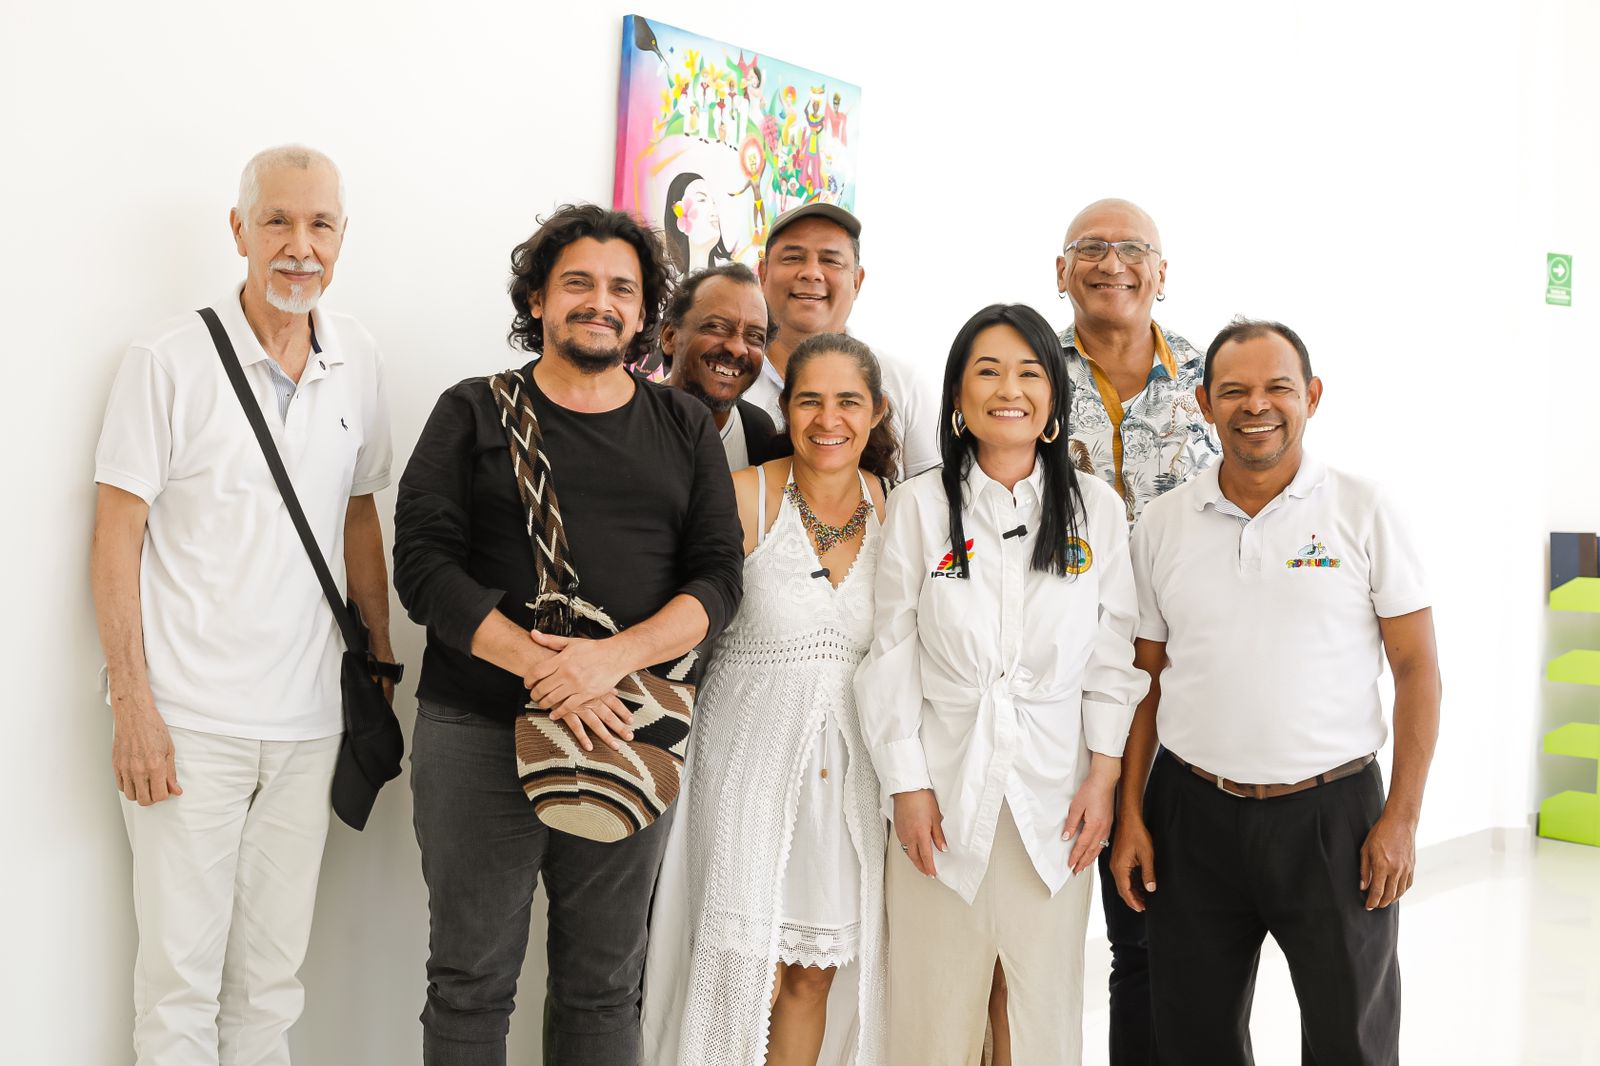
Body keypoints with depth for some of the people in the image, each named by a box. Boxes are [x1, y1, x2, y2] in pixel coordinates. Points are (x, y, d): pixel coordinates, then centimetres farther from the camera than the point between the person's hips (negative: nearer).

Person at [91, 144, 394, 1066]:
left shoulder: (358, 361, 7)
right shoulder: (171, 359, -7)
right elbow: (117, 537, -7)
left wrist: (382, 668, 13)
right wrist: (133, 707, -11)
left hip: (308, 721, 4)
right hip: (190, 719, -4)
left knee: (274, 974, 12)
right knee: (181, 971, 3)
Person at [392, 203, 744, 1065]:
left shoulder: (685, 429, 11)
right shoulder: (474, 414, 6)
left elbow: (717, 579, 0)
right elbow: (423, 564, -6)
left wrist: (609, 661, -17)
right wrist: (541, 666, -18)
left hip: (627, 734, 2)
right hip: (478, 732, -1)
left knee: (606, 986, 10)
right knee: (471, 980, 5)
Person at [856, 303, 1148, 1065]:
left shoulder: (1095, 508, 2)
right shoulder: (918, 507, -1)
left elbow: (1112, 656, 4)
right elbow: (892, 657, -1)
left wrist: (1103, 778, -2)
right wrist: (907, 786, -4)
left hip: (1055, 793, 1)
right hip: (945, 783, 0)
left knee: (1048, 1000, 7)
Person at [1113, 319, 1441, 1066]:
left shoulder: (1363, 513, -2)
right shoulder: (1162, 525, 4)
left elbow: (1416, 668, -2)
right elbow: (1144, 679, 8)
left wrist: (1403, 817, -8)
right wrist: (1131, 816, 4)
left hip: (1332, 814, -2)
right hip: (1195, 814, 2)